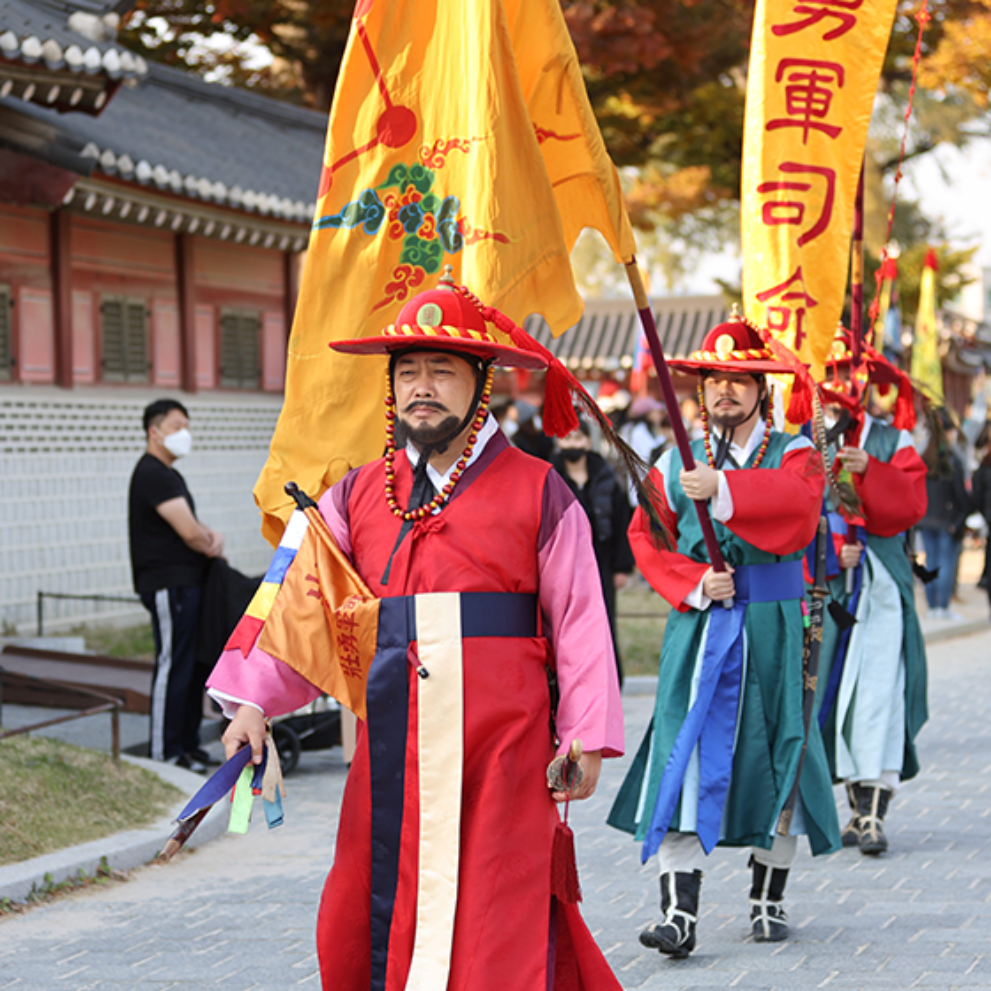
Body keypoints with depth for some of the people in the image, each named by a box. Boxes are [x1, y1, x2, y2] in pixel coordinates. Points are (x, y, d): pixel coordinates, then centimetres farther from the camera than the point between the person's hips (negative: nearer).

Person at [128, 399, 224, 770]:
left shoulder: (168, 474, 20)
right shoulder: (153, 475, -14)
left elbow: (190, 524, 24)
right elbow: (189, 533, -20)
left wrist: (213, 537, 2)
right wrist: (212, 547, -1)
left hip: (188, 583, 10)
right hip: (169, 585, -10)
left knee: (192, 666, 12)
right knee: (173, 666, -8)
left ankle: (188, 743, 19)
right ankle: (164, 753, -4)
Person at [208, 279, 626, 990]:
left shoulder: (537, 492, 2)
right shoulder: (358, 495, 11)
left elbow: (578, 619, 1)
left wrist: (585, 738, -3)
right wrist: (254, 700, -3)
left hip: (501, 745, -3)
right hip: (391, 749, 3)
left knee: (500, 923, 0)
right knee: (375, 915, 6)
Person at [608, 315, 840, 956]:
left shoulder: (794, 454, 3)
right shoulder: (676, 463, 10)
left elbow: (798, 501, -19)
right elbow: (647, 537, 6)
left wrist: (722, 488, -32)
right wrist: (694, 584, -11)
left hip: (772, 629, 0)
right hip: (697, 630, 1)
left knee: (775, 756, 6)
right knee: (685, 758, -10)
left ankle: (769, 897, 23)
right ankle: (680, 910, -13)